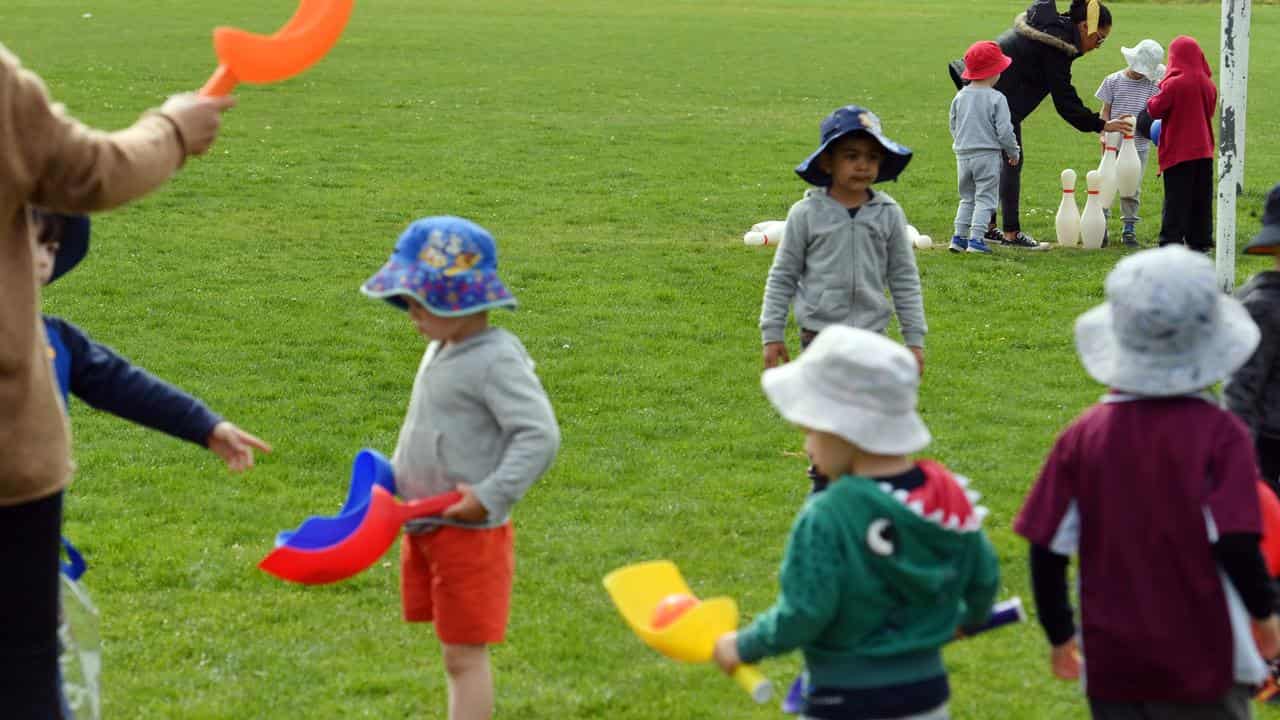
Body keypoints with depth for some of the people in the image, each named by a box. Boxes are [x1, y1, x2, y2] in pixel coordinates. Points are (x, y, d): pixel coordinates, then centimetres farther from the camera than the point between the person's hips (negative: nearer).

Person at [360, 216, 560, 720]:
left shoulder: (496, 361, -18)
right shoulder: (441, 352, 10)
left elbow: (539, 436, -24)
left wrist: (491, 495, -26)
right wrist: (394, 476, 11)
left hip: (469, 534, -9)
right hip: (426, 528, 9)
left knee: (464, 656, -4)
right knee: (456, 653, 16)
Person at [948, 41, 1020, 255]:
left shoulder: (960, 97, 4)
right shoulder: (996, 99, -12)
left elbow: (953, 126, 12)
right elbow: (1004, 130, -11)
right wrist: (1013, 152, 3)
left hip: (963, 154, 5)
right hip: (987, 154, -5)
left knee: (967, 198, 17)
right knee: (985, 198, 0)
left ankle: (959, 236, 10)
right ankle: (976, 239, -8)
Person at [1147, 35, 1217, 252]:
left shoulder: (1174, 84, -16)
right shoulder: (1208, 84, 4)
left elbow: (1155, 110, -11)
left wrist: (1152, 100, 9)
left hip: (1178, 151, -5)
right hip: (1204, 150, 5)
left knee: (1176, 200, -3)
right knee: (1201, 198, 10)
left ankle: (1171, 241, -5)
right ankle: (1200, 241, 14)